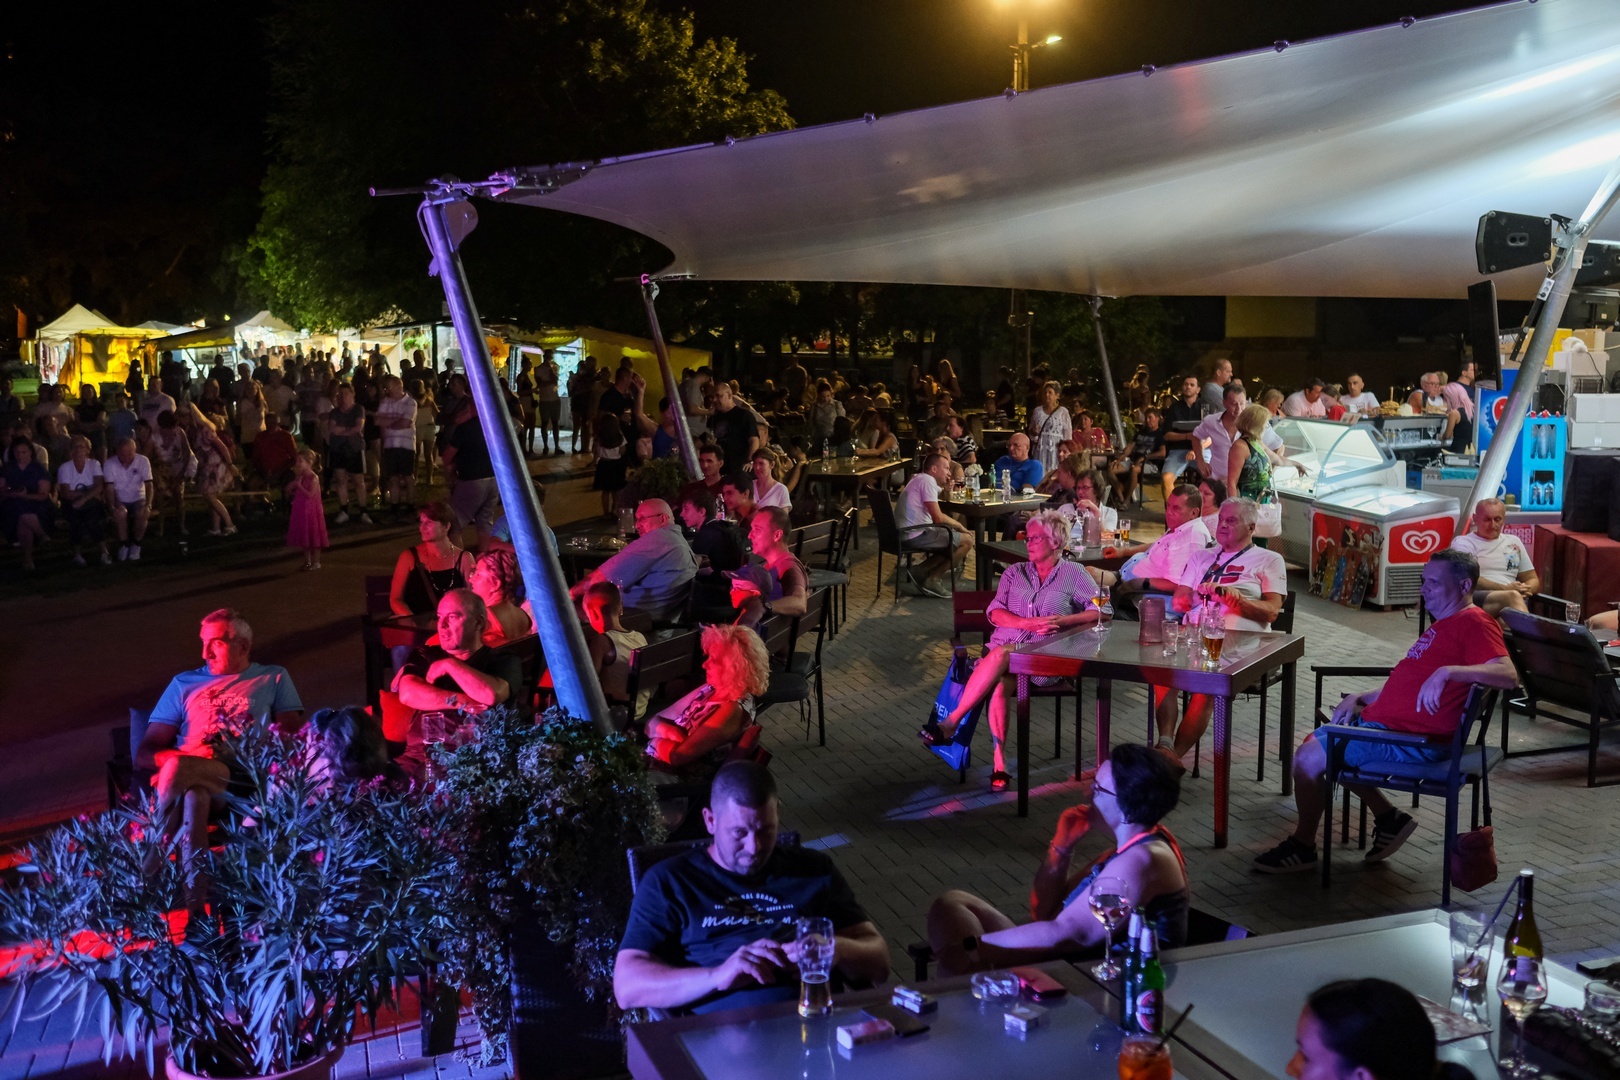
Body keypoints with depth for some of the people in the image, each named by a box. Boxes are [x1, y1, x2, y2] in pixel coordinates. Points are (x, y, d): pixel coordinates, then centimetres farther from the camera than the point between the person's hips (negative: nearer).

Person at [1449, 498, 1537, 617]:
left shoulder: (1514, 542, 29)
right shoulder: (1462, 543, 12)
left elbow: (1533, 580, 28)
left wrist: (1525, 590, 2)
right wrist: (1505, 588, -12)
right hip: (1472, 600, -4)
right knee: (1512, 596, -39)